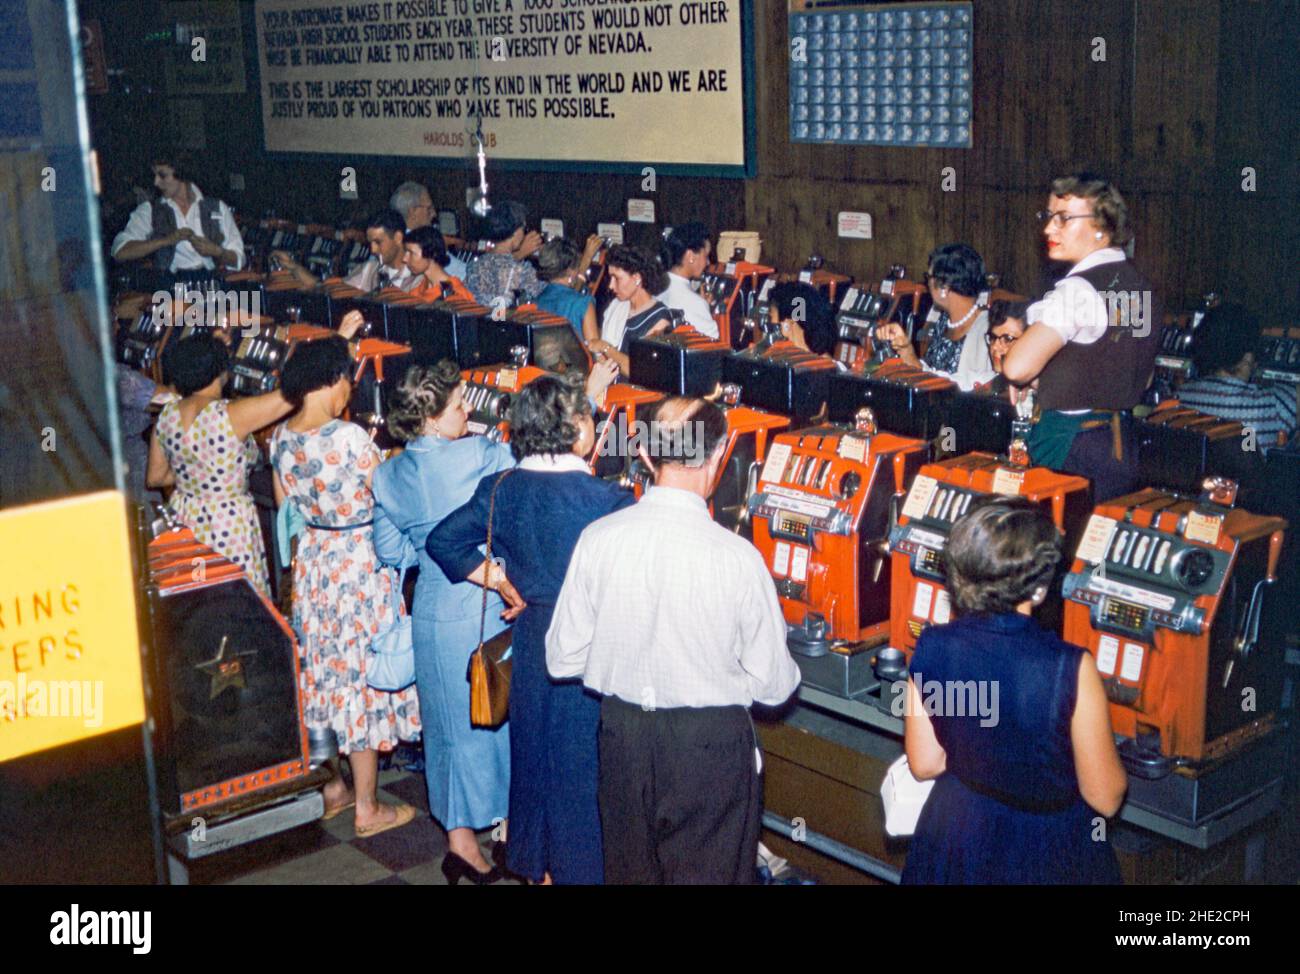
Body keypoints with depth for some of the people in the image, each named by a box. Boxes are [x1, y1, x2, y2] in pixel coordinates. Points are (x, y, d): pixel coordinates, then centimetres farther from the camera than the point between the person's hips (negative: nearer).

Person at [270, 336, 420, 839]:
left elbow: (285, 510, 10)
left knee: (322, 669, 19)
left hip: (311, 561, 7)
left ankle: (328, 787, 32)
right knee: (361, 671, 4)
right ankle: (367, 808, 13)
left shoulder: (280, 438, -1)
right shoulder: (349, 437, -22)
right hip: (359, 564, -6)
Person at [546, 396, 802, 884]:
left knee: (629, 868, 22)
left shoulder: (598, 538, -11)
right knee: (708, 872, 15)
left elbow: (562, 660, -3)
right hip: (710, 746, -3)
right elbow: (773, 686, -11)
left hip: (623, 735, 3)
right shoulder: (736, 556, -19)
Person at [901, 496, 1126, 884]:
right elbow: (1105, 799, -17)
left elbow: (924, 764, -4)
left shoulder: (932, 648, -16)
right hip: (1044, 853, -3)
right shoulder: (1070, 668, -28)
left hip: (955, 836, 3)